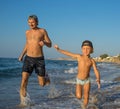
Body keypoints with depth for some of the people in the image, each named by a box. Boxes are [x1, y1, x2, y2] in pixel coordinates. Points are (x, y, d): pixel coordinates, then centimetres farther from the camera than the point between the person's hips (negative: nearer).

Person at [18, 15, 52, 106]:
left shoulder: (42, 31, -1)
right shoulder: (27, 32, 10)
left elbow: (50, 45, 1)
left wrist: (44, 42, -22)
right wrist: (22, 55, 15)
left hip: (39, 59, -2)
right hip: (28, 59, 2)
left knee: (42, 84, 4)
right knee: (24, 81, -12)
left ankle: (46, 78, 40)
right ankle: (23, 102, 1)